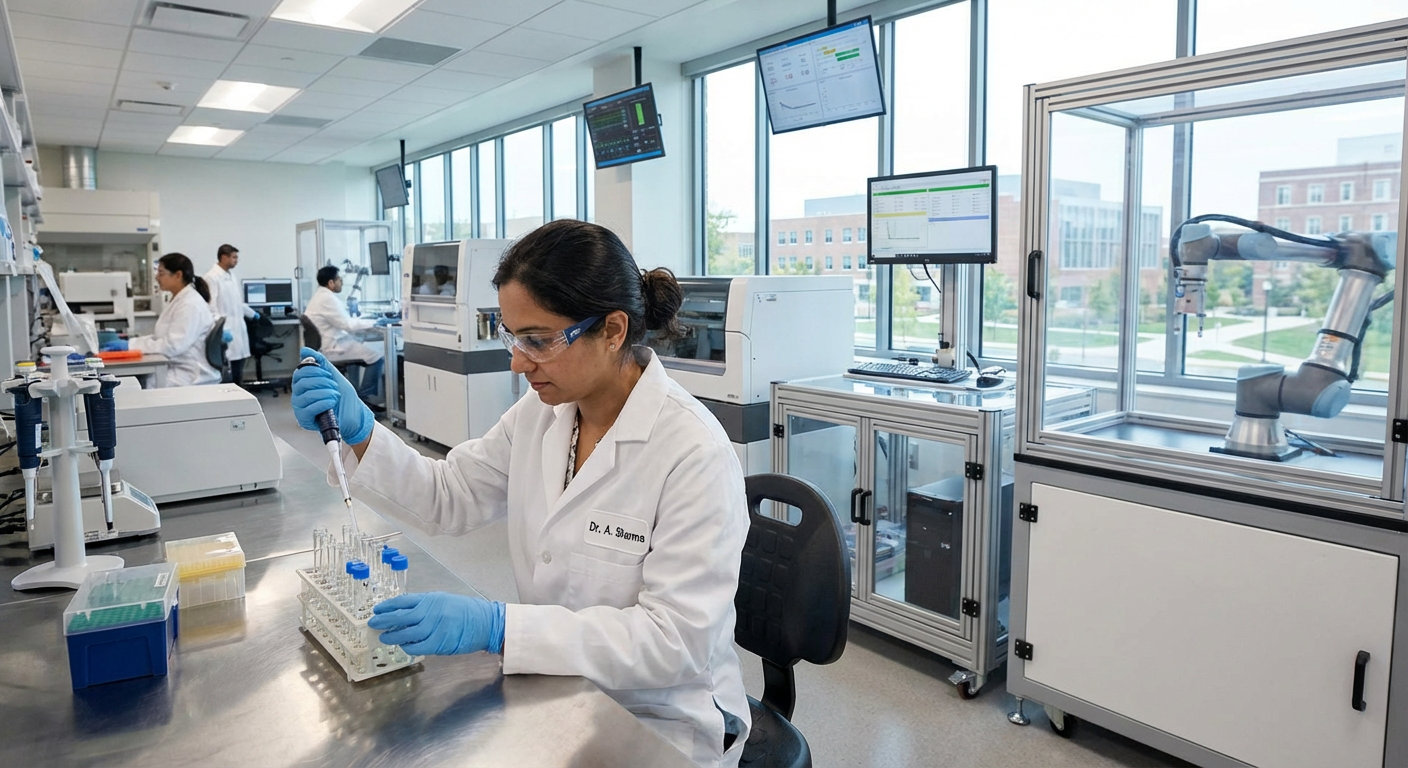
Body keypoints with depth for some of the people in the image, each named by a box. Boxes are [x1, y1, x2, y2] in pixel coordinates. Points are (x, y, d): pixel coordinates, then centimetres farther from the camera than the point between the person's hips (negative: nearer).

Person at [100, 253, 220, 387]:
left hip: (193, 377, -9)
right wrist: (130, 341, 3)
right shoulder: (178, 300, 14)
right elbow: (160, 337, 15)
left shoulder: (191, 304, -17)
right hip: (177, 369, 9)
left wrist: (131, 345, -18)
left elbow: (172, 346, -23)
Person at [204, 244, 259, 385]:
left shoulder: (232, 277, 14)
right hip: (225, 333, -8)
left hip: (239, 331, 8)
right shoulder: (211, 277, -10)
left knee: (237, 375, 11)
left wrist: (252, 314, 39)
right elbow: (211, 307, -17)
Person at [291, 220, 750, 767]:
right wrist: (358, 431, -10)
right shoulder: (541, 413, -2)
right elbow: (449, 498, 5)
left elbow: (675, 639, -26)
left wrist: (496, 626, -33)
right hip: (555, 695, 6)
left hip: (657, 723, -5)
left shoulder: (695, 453, -24)